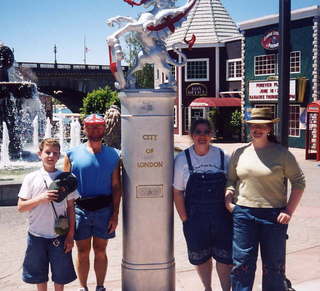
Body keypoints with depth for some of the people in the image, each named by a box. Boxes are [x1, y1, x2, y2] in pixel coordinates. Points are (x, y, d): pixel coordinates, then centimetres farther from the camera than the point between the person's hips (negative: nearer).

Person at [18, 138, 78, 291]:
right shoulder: (31, 178, -2)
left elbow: (70, 208, 1)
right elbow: (21, 207, -3)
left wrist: (70, 235, -2)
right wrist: (41, 198, -19)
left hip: (60, 235, 0)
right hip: (37, 235, 0)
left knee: (60, 274, 10)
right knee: (39, 274, 14)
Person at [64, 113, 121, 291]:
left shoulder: (113, 155, 3)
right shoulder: (73, 154, 1)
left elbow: (116, 186, 3)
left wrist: (115, 215, -2)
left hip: (104, 210, 1)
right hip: (80, 209, 0)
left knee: (100, 251, 12)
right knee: (83, 252, 10)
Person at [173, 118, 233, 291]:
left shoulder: (222, 157, 0)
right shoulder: (182, 159, -3)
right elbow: (178, 192, -1)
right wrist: (185, 219, -4)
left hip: (222, 216, 0)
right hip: (195, 217, 0)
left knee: (225, 257, 5)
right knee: (200, 257, 13)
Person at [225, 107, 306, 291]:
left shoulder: (281, 153, -1)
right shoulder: (239, 153, 8)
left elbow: (299, 181, 1)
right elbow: (230, 179, 17)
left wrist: (289, 210, -6)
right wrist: (228, 199, 0)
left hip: (273, 215, -2)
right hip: (243, 214, 2)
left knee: (273, 265, 9)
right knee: (242, 262, 5)